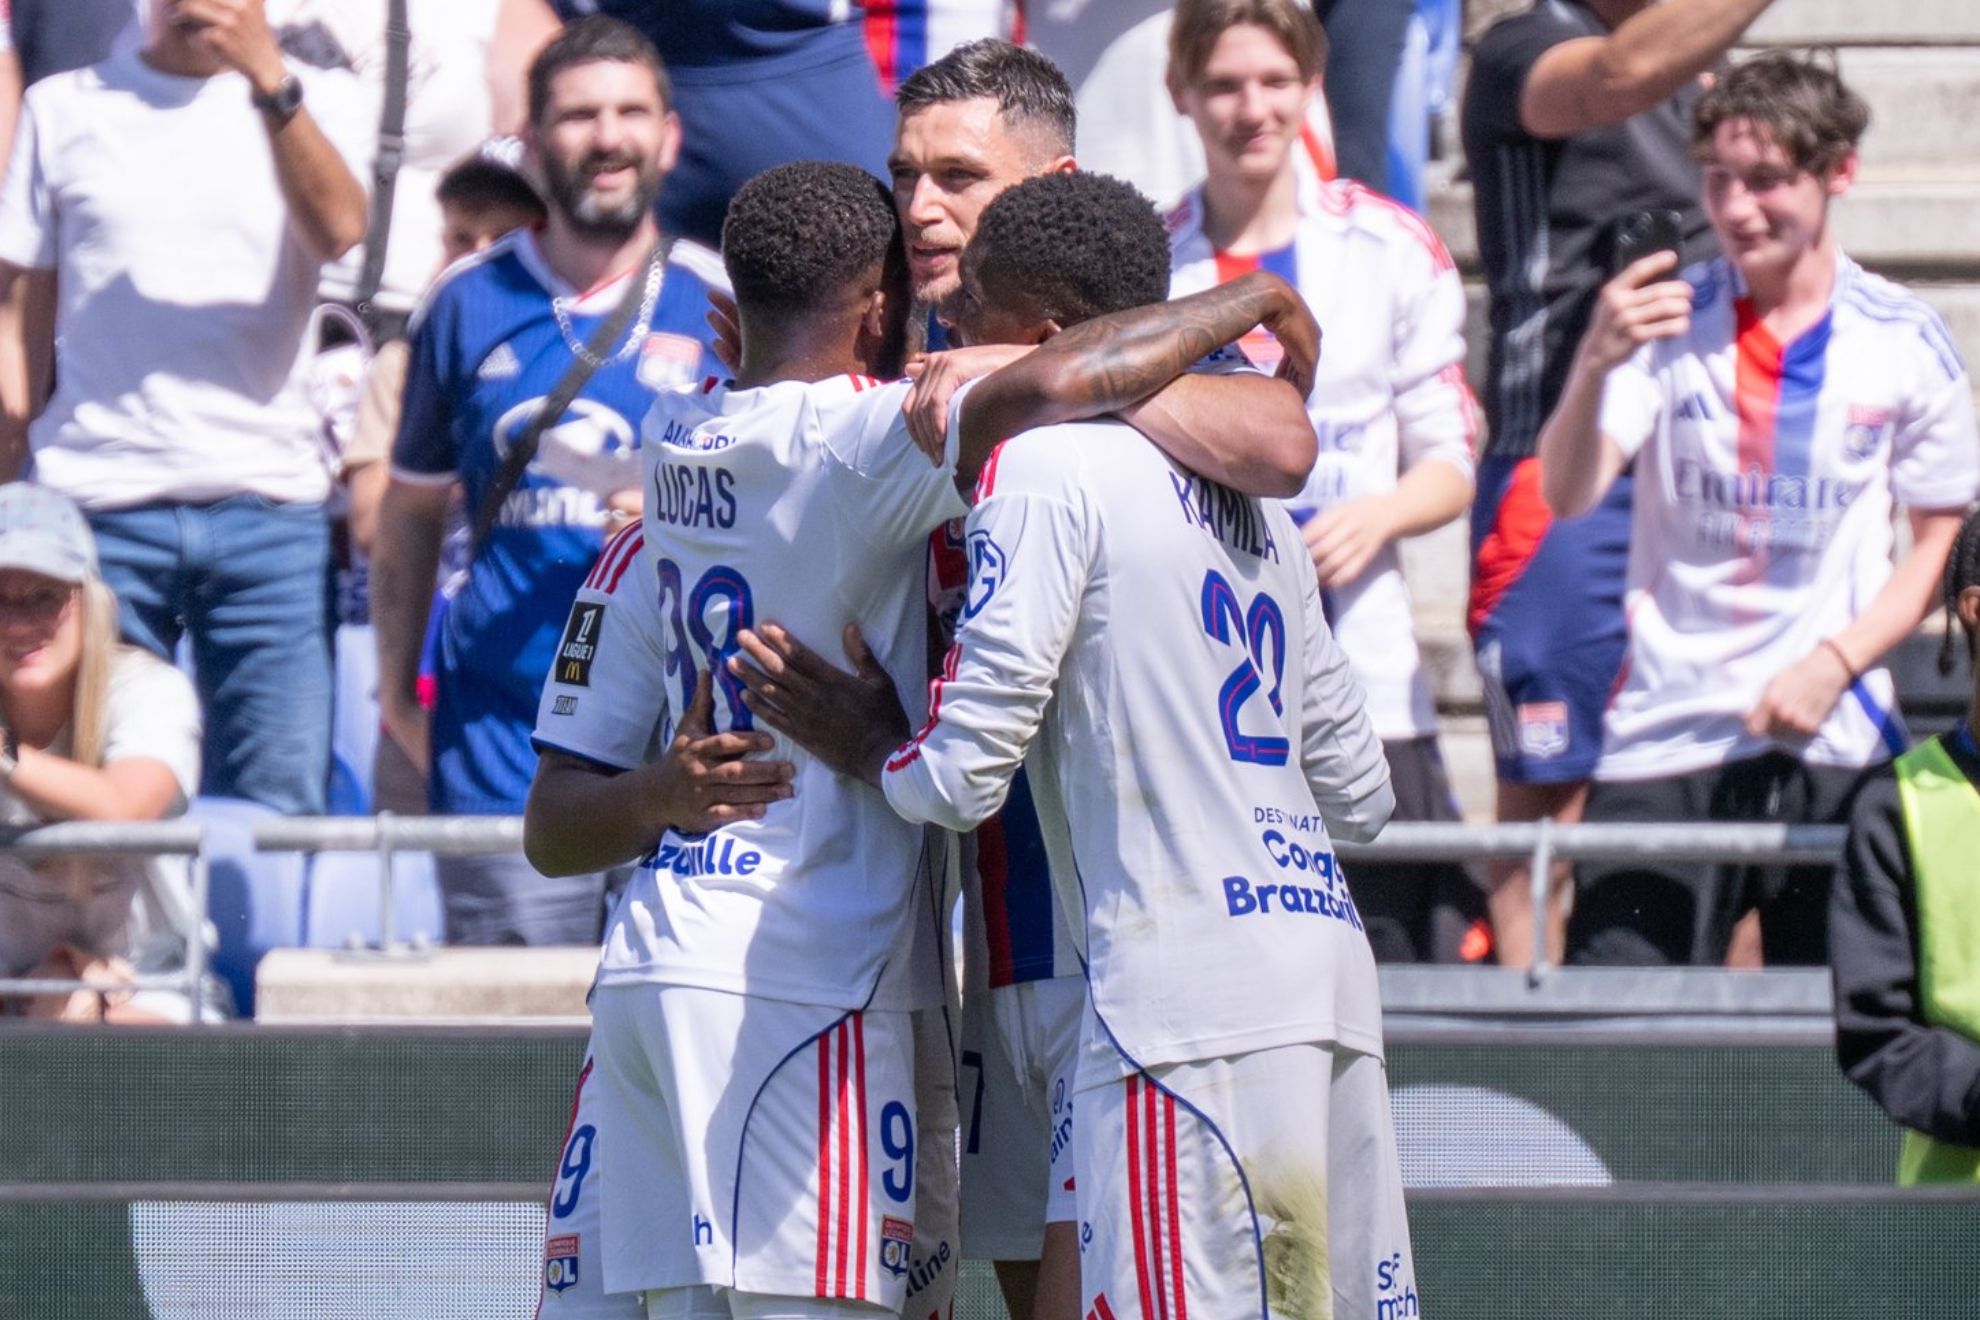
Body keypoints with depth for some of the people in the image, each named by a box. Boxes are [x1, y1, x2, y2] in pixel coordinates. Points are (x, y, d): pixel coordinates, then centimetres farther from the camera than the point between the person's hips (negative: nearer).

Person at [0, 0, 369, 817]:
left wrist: (271, 82, -23)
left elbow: (339, 230, -10)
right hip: (96, 501, 0)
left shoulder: (312, 104, 10)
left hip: (270, 508, 0)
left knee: (278, 805, -4)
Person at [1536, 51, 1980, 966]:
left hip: (1834, 744, 0)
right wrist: (1595, 364, -30)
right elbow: (1566, 497, -10)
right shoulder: (1666, 322, 1)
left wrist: (1838, 660, -5)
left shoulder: (1905, 341, 3)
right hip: (1663, 744, 0)